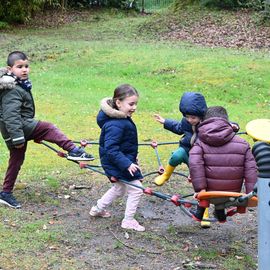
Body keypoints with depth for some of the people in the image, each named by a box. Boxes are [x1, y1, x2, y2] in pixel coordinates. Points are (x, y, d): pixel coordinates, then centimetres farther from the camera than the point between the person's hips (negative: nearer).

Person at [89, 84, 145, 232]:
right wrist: (127, 164, -34)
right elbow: (111, 149, -31)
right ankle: (128, 221, 10)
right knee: (136, 189, -3)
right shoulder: (115, 125, -29)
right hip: (117, 163, -10)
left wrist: (131, 159, 20)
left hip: (124, 160, 10)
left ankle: (98, 209, 41)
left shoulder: (123, 120, 3)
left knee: (119, 189, 26)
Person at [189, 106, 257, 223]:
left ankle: (200, 212, 33)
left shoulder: (200, 143, -2)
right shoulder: (242, 144, 2)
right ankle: (220, 212, 36)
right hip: (232, 195, 2)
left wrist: (200, 189, -18)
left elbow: (195, 165, -18)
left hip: (209, 193, -1)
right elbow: (251, 169, -3)